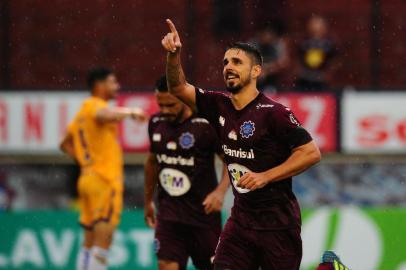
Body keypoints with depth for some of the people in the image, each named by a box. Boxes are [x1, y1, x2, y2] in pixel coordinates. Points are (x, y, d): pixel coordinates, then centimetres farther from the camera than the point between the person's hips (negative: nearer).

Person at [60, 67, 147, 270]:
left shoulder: (83, 111, 21)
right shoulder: (95, 105, -8)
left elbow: (65, 144, 30)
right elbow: (105, 115, -34)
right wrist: (131, 112, -21)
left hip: (87, 177, 10)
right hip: (105, 180, -10)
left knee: (89, 243, 11)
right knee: (103, 240, -12)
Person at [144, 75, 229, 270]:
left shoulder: (206, 125, -13)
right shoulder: (156, 123, 5)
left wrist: (220, 191, -25)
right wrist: (148, 201, 26)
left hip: (203, 210, -4)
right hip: (168, 212, 4)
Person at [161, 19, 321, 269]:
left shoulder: (273, 112, -13)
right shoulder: (221, 106, 6)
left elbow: (311, 153, -15)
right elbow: (178, 87, 8)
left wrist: (265, 176, -18)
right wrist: (174, 54, -11)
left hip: (277, 220, -6)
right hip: (241, 217, 6)